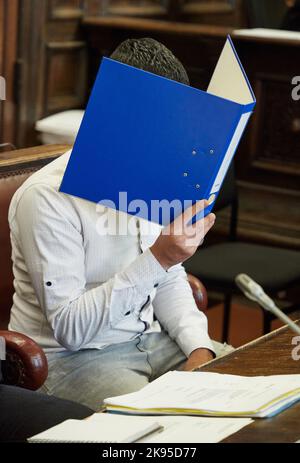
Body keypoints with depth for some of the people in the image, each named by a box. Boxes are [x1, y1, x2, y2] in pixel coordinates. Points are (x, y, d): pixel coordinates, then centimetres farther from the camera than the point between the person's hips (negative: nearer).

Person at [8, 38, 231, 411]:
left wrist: (199, 347, -4)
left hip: (147, 337, 8)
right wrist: (158, 259, -31)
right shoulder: (48, 197, -20)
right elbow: (69, 327, -24)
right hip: (69, 357, -7)